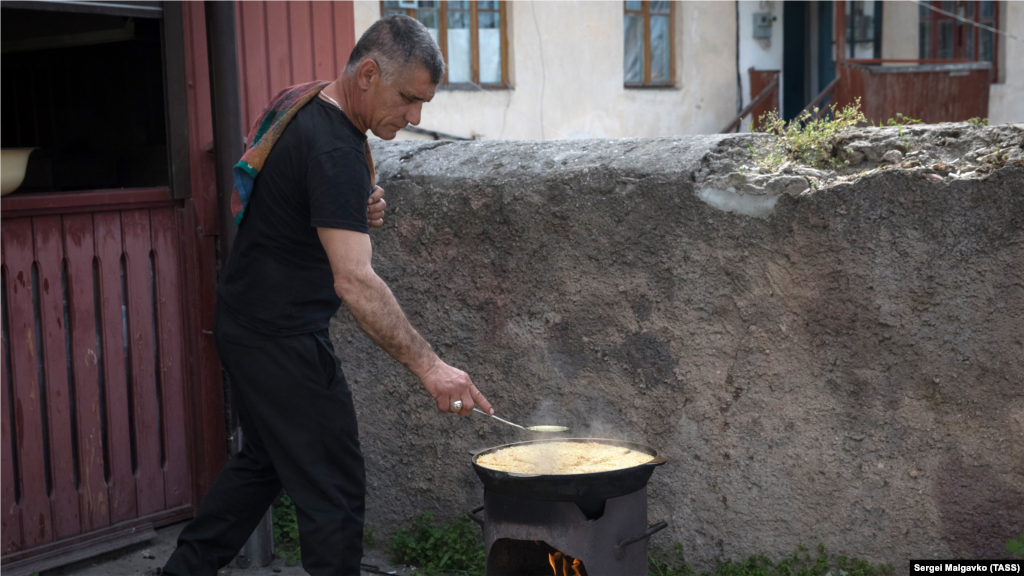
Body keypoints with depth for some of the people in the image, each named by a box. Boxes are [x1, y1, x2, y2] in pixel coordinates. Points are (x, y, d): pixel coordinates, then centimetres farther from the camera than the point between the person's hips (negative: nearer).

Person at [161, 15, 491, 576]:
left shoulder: (299, 104, 6)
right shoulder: (333, 149, -25)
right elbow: (354, 281, -33)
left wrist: (359, 208, 3)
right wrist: (429, 366, -35)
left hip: (244, 321, 11)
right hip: (284, 339, -10)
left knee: (263, 460, 25)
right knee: (334, 489, -3)